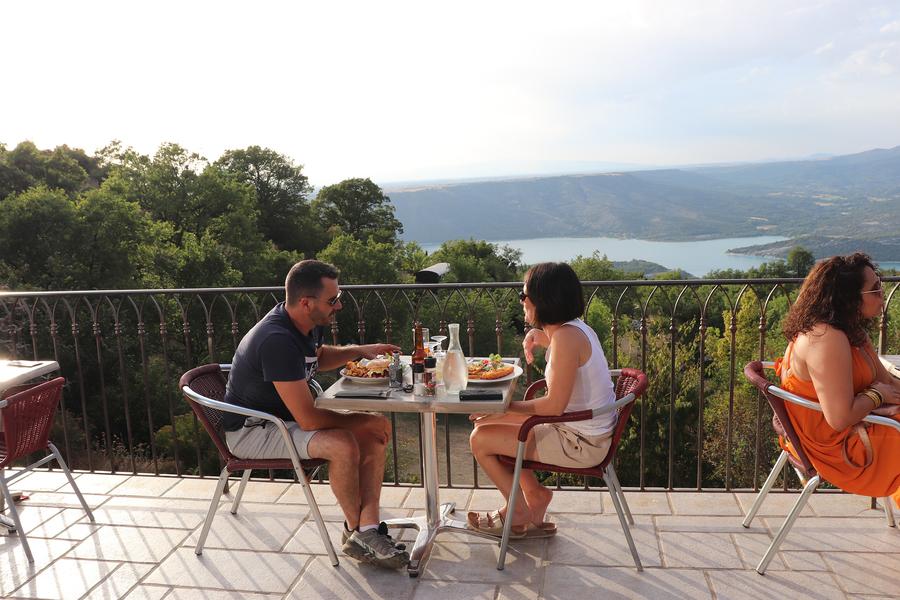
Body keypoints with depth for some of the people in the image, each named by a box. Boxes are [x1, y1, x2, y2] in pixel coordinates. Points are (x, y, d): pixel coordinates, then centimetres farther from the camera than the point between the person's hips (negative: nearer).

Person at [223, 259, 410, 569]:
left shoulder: (310, 323, -2)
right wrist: (360, 420, -16)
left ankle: (368, 528, -9)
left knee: (379, 428, -5)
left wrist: (359, 351, 5)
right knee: (343, 445, -31)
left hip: (286, 416, 9)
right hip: (251, 430, -9)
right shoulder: (277, 341, -31)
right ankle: (355, 531, -6)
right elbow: (308, 419, -31)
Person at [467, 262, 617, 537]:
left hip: (579, 444, -10)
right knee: (488, 424, 16)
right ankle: (535, 493, 19)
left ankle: (519, 514, 13)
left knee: (480, 439, -5)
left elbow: (554, 405, -27)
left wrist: (505, 407, -15)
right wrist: (541, 336, 11)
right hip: (586, 433, 10)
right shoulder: (574, 328, 5)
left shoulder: (566, 337, -24)